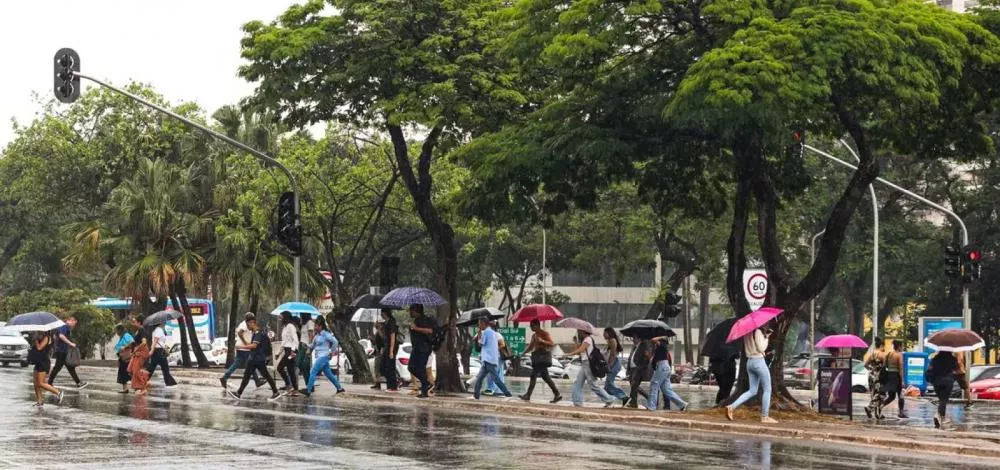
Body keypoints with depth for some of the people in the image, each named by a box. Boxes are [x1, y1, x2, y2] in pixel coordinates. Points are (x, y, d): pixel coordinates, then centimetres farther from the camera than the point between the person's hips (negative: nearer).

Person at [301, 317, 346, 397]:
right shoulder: (317, 335, 14)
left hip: (323, 356, -9)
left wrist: (332, 352, -10)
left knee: (313, 372, -14)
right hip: (319, 356, 9)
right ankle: (340, 388, 22)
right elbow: (312, 346, 16)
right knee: (328, 374, 13)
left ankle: (308, 390, -17)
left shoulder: (325, 334, -11)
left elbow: (335, 342, -15)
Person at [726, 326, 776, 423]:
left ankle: (732, 407, -2)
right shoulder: (758, 332, -14)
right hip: (759, 361, -8)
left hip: (749, 362, 8)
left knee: (752, 391, 12)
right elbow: (761, 348, -16)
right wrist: (766, 338, -2)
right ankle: (764, 417, 4)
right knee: (767, 389, 3)